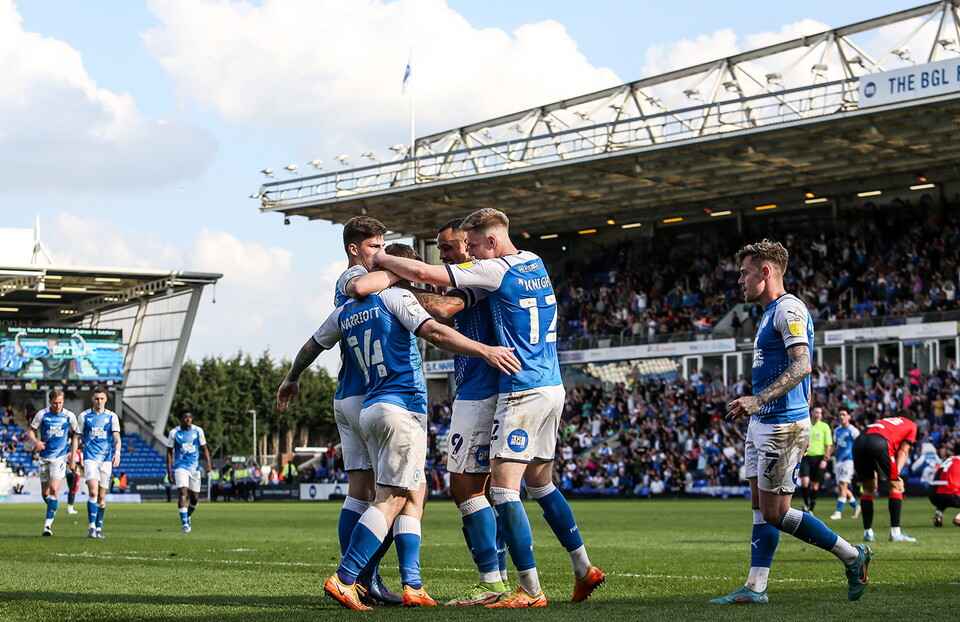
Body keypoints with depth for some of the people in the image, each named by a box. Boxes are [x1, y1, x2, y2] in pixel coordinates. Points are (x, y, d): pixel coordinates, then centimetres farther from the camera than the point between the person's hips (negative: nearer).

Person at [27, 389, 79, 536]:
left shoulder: (69, 416, -3)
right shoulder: (42, 414, -3)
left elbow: (74, 435, 10)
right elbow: (30, 431, 4)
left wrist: (73, 453, 2)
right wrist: (36, 441, -17)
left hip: (60, 456, -2)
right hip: (44, 456, 2)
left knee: (54, 489, -17)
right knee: (45, 492, 7)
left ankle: (48, 524, -15)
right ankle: (54, 509, 38)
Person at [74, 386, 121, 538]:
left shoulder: (112, 416, 5)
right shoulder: (84, 416, 5)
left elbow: (116, 437, -3)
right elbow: (78, 437, 10)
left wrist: (117, 453, -21)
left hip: (106, 459, 1)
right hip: (90, 458, -1)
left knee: (101, 496, 5)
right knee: (93, 492, -17)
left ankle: (99, 528, 14)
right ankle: (92, 527, -17)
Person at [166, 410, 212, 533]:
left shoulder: (198, 431, 2)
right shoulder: (174, 433, -3)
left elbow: (204, 448, 7)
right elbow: (169, 452, 3)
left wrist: (208, 463, -8)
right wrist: (169, 470, -4)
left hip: (195, 467, 3)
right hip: (180, 467, -3)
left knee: (195, 497, 8)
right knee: (183, 493, -20)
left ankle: (188, 516, 37)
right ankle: (185, 524, -19)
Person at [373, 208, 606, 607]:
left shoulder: (496, 270, -12)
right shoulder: (534, 264, 14)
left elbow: (423, 273, -14)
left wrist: (380, 258, 2)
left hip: (522, 392, -9)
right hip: (553, 387, 9)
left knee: (503, 485, -8)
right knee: (540, 482, 18)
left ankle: (531, 590, -11)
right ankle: (584, 571, 21)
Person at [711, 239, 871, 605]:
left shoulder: (788, 309, -13)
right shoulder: (770, 313, 18)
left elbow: (801, 366, -25)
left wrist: (757, 400, -31)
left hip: (782, 424, -10)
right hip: (761, 424, 10)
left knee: (775, 512, -8)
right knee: (761, 507, 8)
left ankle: (853, 556, 3)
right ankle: (755, 588, 9)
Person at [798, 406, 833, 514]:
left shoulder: (824, 426, 3)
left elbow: (828, 445, 2)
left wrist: (825, 459, -5)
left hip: (818, 457, -1)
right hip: (805, 457, 1)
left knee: (815, 485, 3)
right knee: (804, 482, -14)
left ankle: (811, 509, 14)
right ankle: (806, 503, 10)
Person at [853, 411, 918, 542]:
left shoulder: (886, 421, 41)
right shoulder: (911, 425, 28)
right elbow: (903, 451, 14)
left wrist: (874, 474, 26)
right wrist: (897, 474, 4)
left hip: (858, 442, 5)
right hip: (879, 442, -5)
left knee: (868, 489, 19)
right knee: (895, 487, 8)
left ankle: (867, 532, 16)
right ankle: (895, 533, 1)